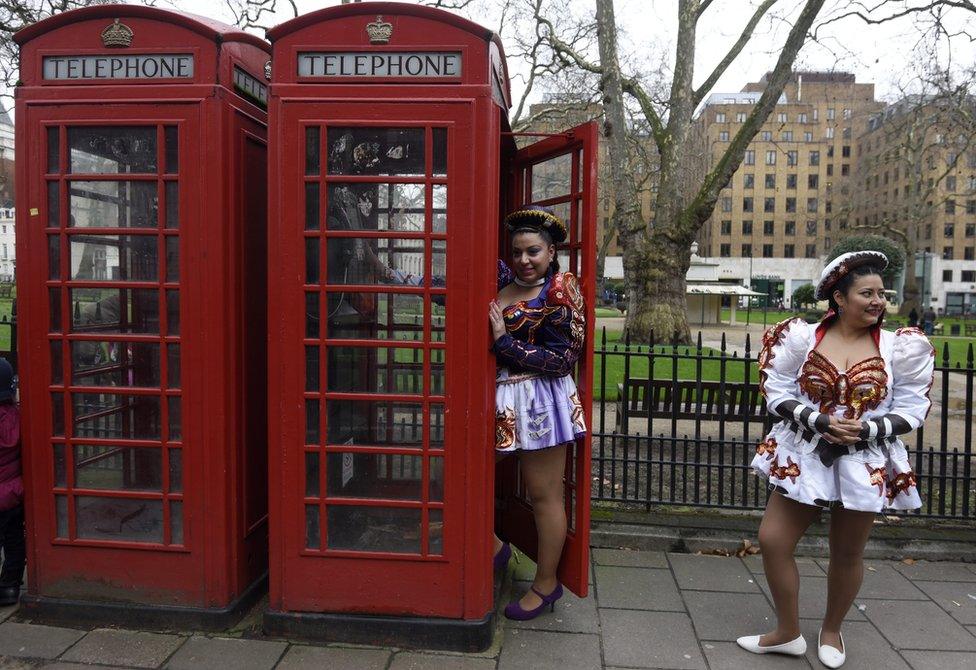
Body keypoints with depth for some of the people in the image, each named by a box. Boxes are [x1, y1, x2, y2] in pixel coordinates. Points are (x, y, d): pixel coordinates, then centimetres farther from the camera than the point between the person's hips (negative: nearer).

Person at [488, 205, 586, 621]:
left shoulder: (560, 294, -9)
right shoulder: (502, 288, 8)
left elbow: (563, 359, -14)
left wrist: (504, 341, -16)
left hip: (540, 401, -6)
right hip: (502, 397, 6)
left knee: (544, 496, 6)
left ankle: (546, 584, 24)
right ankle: (493, 547, 29)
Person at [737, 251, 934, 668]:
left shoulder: (900, 347, -5)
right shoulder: (802, 337, -6)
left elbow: (912, 411, -4)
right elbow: (777, 394, -5)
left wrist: (866, 429, -19)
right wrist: (819, 421, -20)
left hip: (865, 464, 0)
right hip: (804, 457, 1)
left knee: (847, 554, 12)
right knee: (772, 539, -1)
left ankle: (831, 631, 39)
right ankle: (788, 633, 20)